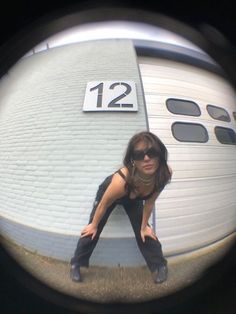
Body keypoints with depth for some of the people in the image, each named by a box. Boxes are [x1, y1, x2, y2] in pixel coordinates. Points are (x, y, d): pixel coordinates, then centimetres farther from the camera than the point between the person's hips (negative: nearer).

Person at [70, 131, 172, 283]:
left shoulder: (165, 173, -33)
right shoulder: (121, 180, -47)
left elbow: (150, 201, -13)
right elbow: (103, 205, -23)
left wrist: (144, 226, 1)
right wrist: (94, 225, -4)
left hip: (133, 198, 3)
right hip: (108, 191, -2)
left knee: (143, 231, 8)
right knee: (92, 230, 9)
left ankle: (159, 265, 36)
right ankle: (76, 264, 37)